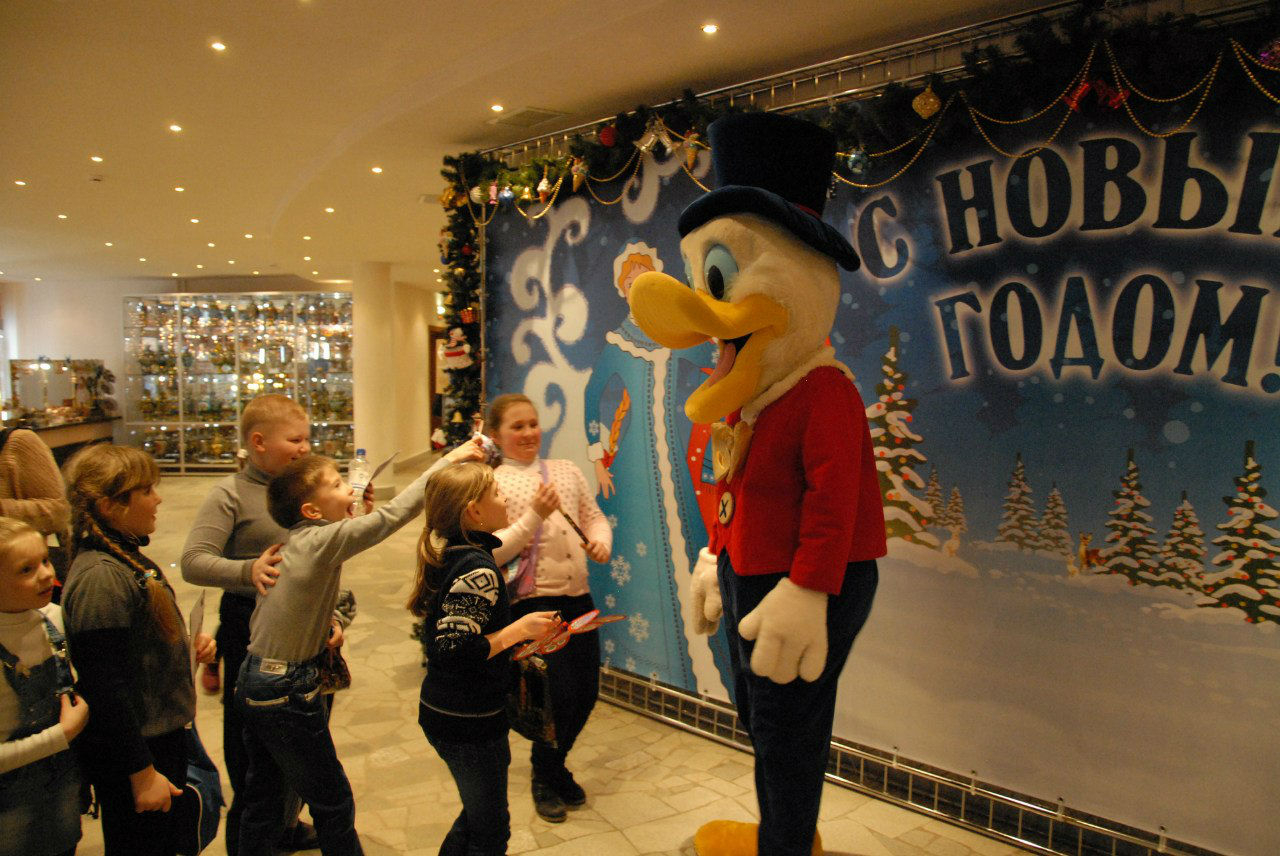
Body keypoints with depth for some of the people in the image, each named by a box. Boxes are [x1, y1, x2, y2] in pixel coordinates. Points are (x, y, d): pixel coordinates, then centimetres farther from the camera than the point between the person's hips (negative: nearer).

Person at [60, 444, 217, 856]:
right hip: (129, 755, -9)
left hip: (162, 736, 9)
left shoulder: (126, 556, 5)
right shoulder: (100, 577, -25)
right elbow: (107, 688, -25)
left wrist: (188, 645, 0)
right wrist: (142, 774, -20)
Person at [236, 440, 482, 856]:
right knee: (332, 801, 7)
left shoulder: (291, 542, 3)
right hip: (287, 691, -8)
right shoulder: (322, 540, -20)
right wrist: (448, 460, -24)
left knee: (263, 798, 21)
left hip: (253, 680, 8)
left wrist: (330, 619, -1)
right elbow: (394, 514, -26)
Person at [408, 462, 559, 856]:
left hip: (442, 710, 9)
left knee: (477, 816, 27)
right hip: (468, 720, -9)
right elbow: (455, 651, -29)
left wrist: (517, 638, 9)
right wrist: (519, 629, -21)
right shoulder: (477, 570, -24)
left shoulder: (448, 555, 5)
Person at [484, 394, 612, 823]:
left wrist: (601, 541, -5)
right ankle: (545, 779, 25)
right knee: (560, 694, -5)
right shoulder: (494, 484, -5)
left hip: (578, 595, 5)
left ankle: (555, 764, 39)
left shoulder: (566, 470, 11)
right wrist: (534, 516, -22)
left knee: (587, 691, 10)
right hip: (533, 600, -5)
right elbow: (494, 552, -13)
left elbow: (594, 516, 16)